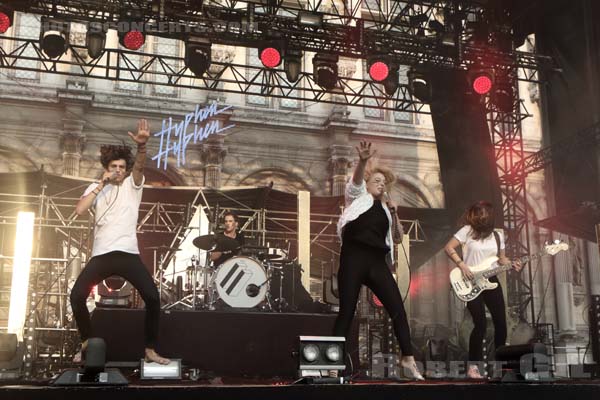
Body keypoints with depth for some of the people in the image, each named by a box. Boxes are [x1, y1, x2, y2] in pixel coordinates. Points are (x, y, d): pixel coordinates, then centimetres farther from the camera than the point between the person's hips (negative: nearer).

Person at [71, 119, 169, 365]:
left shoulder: (132, 184, 8)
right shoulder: (95, 188, 13)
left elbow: (139, 166, -15)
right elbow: (79, 210, -5)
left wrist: (142, 145, -36)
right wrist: (101, 184, -7)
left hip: (128, 254, -2)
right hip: (101, 256, 2)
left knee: (152, 298, -13)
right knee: (77, 296, -8)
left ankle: (150, 350, 2)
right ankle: (86, 343, 17)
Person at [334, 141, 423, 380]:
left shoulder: (385, 209, 24)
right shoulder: (358, 196, 13)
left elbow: (398, 239, 20)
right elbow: (356, 179, -9)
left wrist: (394, 214, 7)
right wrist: (363, 161, -29)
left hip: (377, 261, 4)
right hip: (354, 257, -4)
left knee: (397, 308, -4)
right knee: (347, 311, -5)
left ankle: (408, 358, 1)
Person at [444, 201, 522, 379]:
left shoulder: (497, 235, 8)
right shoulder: (467, 230, -6)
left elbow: (501, 258, 16)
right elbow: (448, 247, -8)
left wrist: (512, 264, -4)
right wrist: (462, 265, -17)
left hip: (490, 281, 5)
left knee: (501, 322, 5)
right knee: (480, 325, -11)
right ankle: (473, 366, 1)